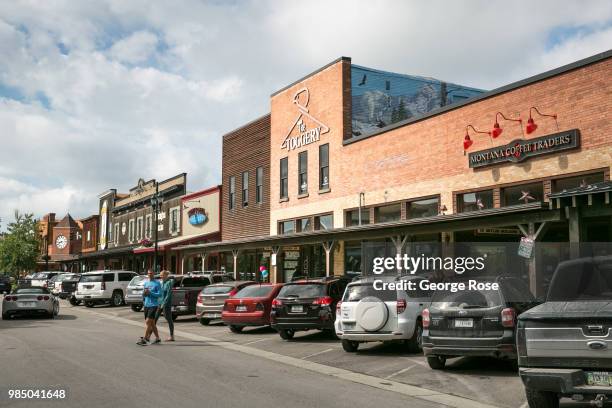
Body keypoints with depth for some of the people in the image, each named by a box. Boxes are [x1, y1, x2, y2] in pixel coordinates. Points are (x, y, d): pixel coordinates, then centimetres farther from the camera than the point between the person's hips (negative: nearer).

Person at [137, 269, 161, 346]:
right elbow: (143, 293, 18)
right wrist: (144, 293, -5)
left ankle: (145, 339, -11)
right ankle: (157, 338, 20)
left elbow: (159, 294, -11)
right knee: (152, 323, 11)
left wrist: (150, 293, -19)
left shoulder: (157, 283, -5)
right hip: (146, 305, 7)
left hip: (153, 305, -7)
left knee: (148, 322, -13)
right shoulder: (146, 283, 14)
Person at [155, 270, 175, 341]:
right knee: (155, 318, 8)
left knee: (169, 319, -1)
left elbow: (168, 294, -18)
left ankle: (172, 336, 7)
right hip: (160, 303, 8)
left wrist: (164, 303, -21)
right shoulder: (162, 283, 11)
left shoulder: (169, 283, -13)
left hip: (167, 304, -8)